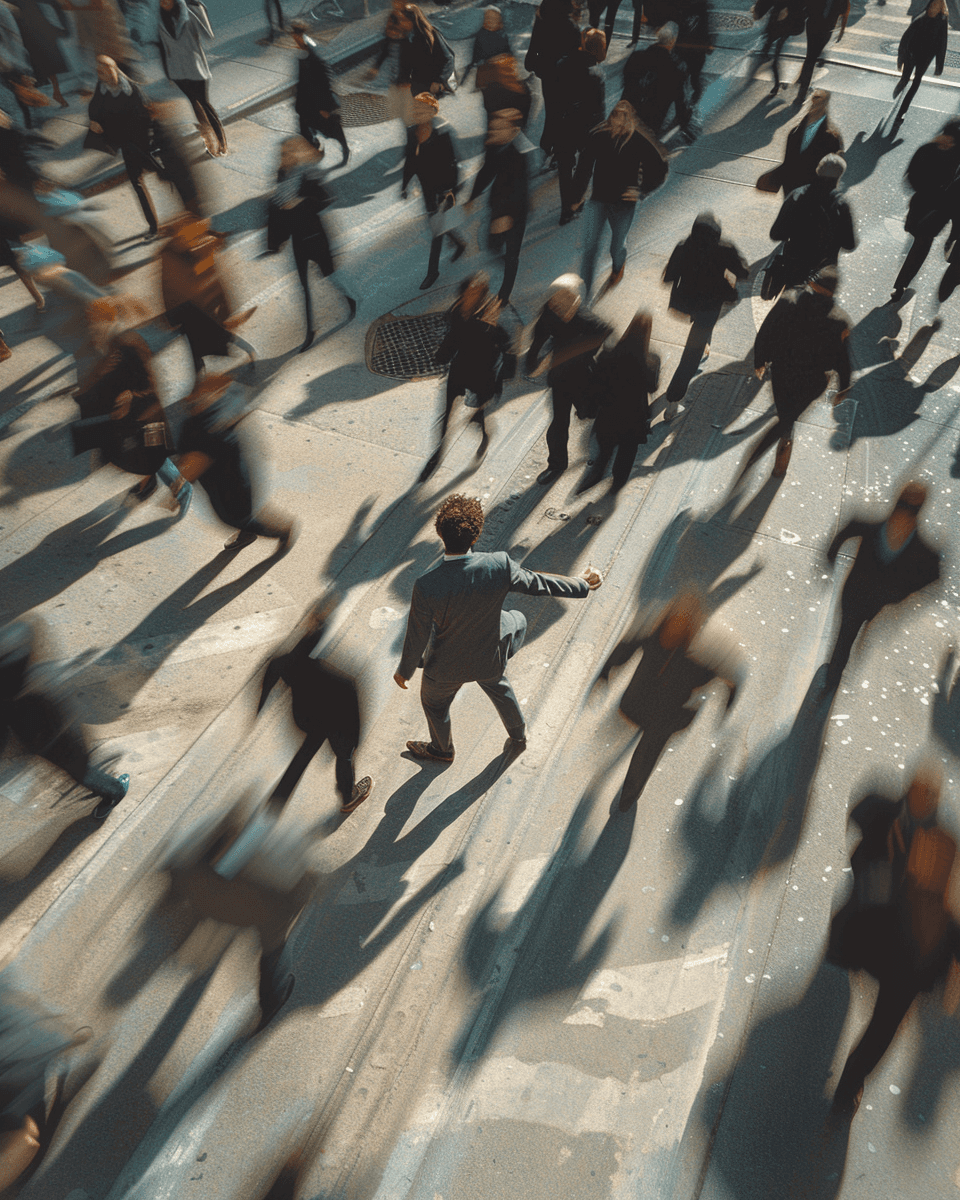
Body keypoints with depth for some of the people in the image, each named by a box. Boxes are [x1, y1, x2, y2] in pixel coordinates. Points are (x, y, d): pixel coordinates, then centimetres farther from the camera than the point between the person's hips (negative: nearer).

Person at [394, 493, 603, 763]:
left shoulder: (426, 587, -36)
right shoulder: (499, 566, -30)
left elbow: (417, 637, -21)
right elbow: (539, 583, -13)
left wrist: (404, 670, 0)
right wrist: (581, 584, 6)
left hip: (446, 666, -2)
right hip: (488, 659, 2)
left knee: (434, 703, 30)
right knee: (498, 689, 35)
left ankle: (442, 749, 60)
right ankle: (518, 737, 60)